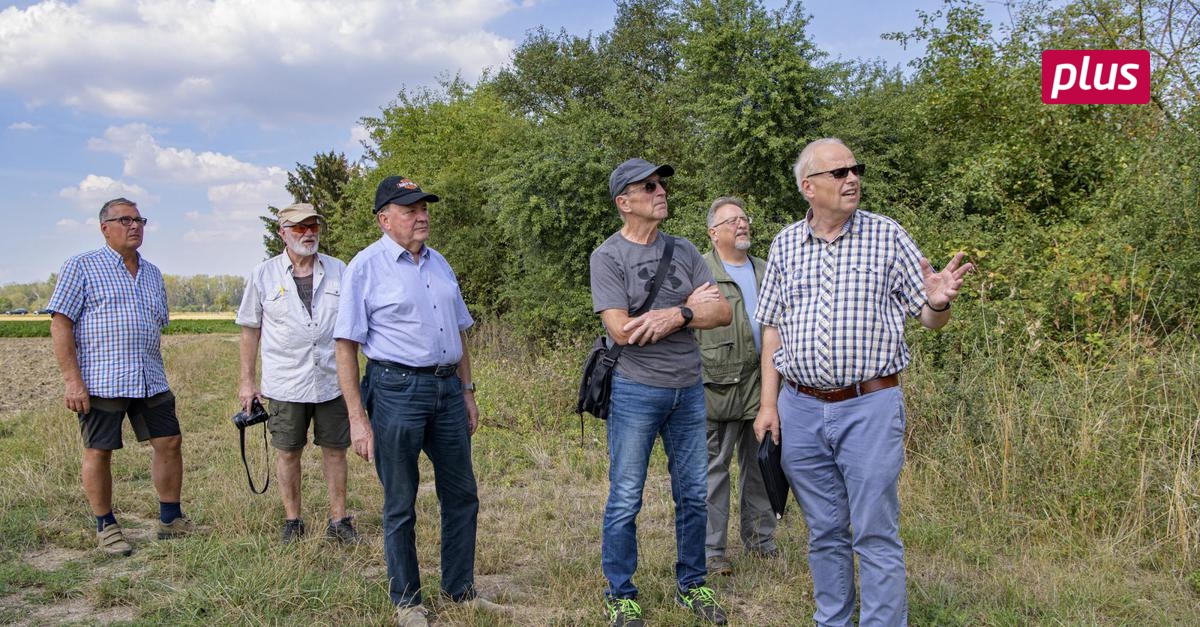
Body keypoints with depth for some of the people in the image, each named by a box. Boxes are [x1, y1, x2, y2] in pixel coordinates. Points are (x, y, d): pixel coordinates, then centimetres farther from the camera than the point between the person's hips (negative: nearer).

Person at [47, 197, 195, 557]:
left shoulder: (152, 274, 16)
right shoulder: (82, 267, -1)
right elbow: (60, 325, -7)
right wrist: (72, 379, -14)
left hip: (150, 381, 5)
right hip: (101, 381, -5)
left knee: (169, 443, 4)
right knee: (99, 451, 4)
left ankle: (170, 520, 17)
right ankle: (106, 527, 18)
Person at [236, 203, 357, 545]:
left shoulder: (338, 270, 5)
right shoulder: (264, 275, 1)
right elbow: (250, 330, 6)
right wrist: (247, 381, 4)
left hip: (332, 380, 1)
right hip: (286, 383, -1)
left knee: (335, 449, 7)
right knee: (288, 452, 8)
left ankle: (338, 520, 18)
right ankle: (292, 521, 22)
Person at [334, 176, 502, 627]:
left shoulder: (439, 263, 12)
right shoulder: (366, 266, -7)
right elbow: (346, 345, -9)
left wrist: (467, 391, 16)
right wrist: (357, 417, -14)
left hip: (447, 388, 6)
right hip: (397, 390, -6)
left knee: (461, 494, 13)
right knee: (400, 505, 6)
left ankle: (460, 589, 29)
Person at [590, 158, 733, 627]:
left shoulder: (683, 251, 7)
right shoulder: (608, 256, -7)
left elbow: (722, 312, 1)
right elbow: (620, 330, -18)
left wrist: (676, 315, -18)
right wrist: (689, 308, -11)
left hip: (689, 391, 5)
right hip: (636, 392, -5)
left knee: (693, 496, 13)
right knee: (625, 500, 4)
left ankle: (691, 586, 29)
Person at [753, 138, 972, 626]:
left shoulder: (887, 235, -1)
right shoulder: (786, 244, 6)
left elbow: (928, 319, 1)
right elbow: (772, 329, 10)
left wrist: (938, 302, -23)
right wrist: (768, 403, 5)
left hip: (869, 407, -3)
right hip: (799, 409, 3)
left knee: (876, 537, 2)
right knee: (824, 532, 14)